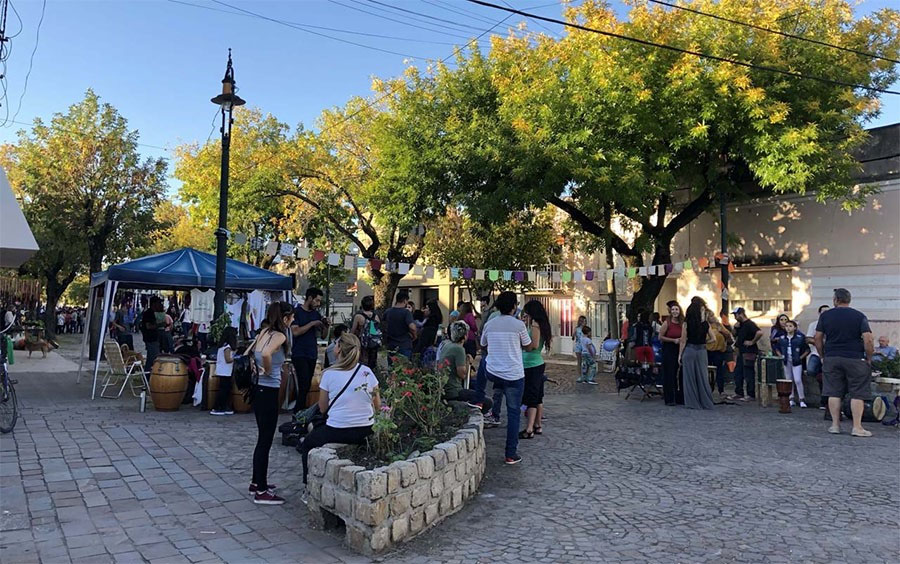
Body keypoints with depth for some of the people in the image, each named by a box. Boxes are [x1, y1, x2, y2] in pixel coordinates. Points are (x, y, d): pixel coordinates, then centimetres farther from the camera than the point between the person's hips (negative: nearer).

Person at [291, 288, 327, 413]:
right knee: (304, 385, -13)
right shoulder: (297, 312, -6)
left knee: (307, 385, 6)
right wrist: (312, 324, -14)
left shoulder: (316, 314, 12)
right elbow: (295, 331, -16)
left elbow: (320, 334, 17)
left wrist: (325, 326, -3)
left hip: (312, 354, 6)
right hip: (299, 354, -6)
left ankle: (298, 412, 14)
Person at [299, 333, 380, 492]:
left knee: (307, 444, 24)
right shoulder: (367, 372, -2)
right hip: (366, 432, 4)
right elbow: (377, 406, 5)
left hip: (337, 432, -4)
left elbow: (323, 408, 0)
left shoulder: (329, 374, -9)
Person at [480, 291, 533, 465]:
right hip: (514, 375, -3)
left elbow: (483, 345, 17)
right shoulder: (518, 325, -9)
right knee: (513, 413, 5)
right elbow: (528, 347, 5)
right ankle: (511, 454, 7)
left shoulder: (489, 324, 1)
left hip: (493, 373, 3)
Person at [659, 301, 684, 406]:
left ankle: (680, 397, 15)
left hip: (680, 350, 4)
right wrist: (674, 340, -13)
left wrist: (682, 341, -3)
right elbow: (660, 337, -6)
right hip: (669, 350, -4)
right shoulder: (667, 323, -6)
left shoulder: (682, 323, 5)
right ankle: (669, 399, 6)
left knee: (679, 374, 4)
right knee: (669, 374, -1)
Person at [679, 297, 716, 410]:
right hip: (702, 351, 2)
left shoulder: (687, 323, -7)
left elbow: (683, 341, -5)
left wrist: (680, 354, 1)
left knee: (690, 377, 5)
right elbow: (713, 338, 5)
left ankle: (692, 403, 7)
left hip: (689, 351, -2)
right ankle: (706, 402, 15)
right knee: (702, 377, 11)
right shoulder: (706, 324, 0)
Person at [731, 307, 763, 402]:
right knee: (737, 373, 12)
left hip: (749, 353, -10)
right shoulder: (740, 324, 14)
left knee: (749, 374, -3)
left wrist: (752, 342, -22)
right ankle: (738, 393, 18)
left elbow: (760, 332, -32)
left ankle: (751, 395, 4)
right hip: (741, 352, 10)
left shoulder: (749, 324, -16)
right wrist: (736, 340, 11)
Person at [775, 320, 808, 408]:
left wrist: (800, 358, -8)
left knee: (798, 380, -9)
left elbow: (807, 350, -1)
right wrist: (781, 356, 5)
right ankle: (791, 399, 16)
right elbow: (777, 349, 17)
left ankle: (802, 399, 1)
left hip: (796, 362, -4)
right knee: (788, 381, 8)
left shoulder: (800, 338, -6)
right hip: (786, 362, 4)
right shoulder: (782, 339, 4)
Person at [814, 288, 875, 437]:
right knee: (857, 394, 4)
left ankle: (835, 425, 10)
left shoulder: (825, 316, 2)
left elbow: (817, 338, 3)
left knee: (834, 393, 7)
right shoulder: (859, 316, -3)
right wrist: (869, 358, 1)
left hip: (831, 359, 2)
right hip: (855, 359, -2)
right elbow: (868, 340, -11)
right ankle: (857, 427, 3)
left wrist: (823, 356, 13)